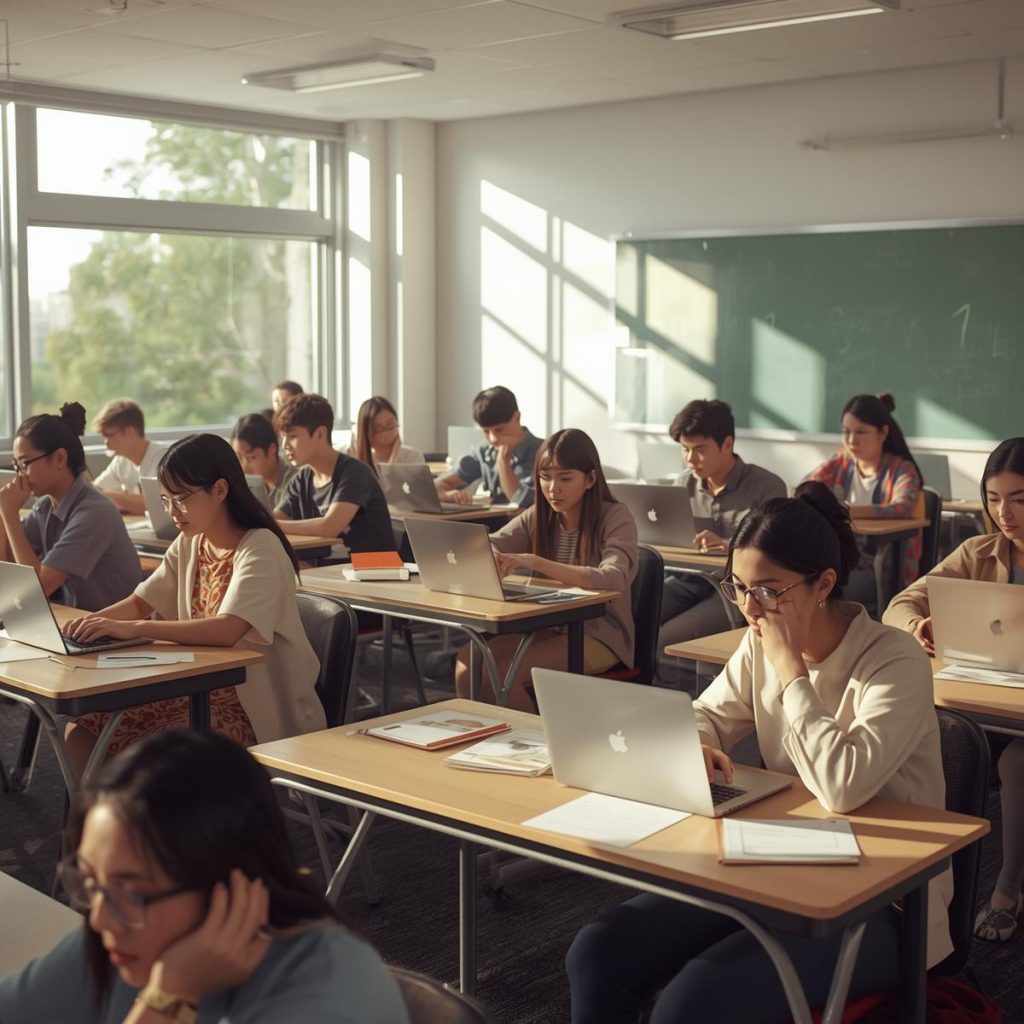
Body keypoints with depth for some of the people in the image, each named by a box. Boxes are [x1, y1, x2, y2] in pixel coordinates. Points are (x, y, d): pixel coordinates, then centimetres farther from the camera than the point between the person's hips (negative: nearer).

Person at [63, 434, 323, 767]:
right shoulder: (189, 545, 8)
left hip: (261, 708, -7)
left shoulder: (260, 549, -17)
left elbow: (226, 631, -31)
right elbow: (139, 603, 12)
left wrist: (134, 628, -34)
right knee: (81, 732, -7)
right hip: (201, 691, 7)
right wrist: (94, 621, -10)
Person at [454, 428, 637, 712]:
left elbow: (613, 579, -29)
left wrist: (534, 562, -40)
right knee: (468, 662, -18)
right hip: (547, 626, 5)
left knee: (503, 673, -25)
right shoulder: (538, 517, 5)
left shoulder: (616, 518, -11)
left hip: (600, 635, -5)